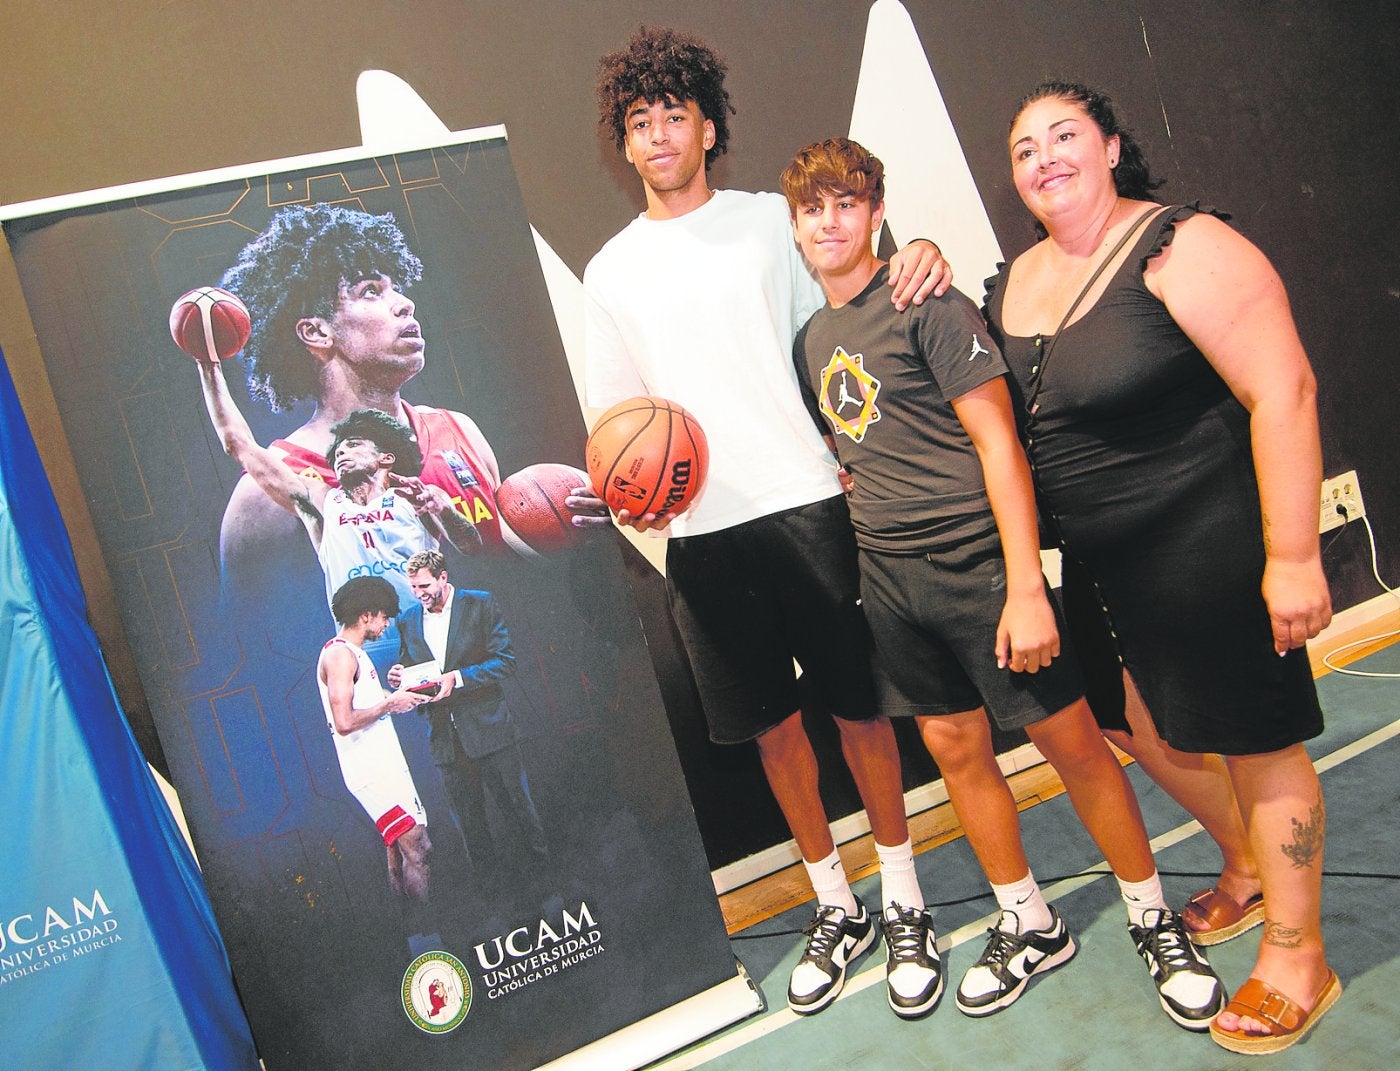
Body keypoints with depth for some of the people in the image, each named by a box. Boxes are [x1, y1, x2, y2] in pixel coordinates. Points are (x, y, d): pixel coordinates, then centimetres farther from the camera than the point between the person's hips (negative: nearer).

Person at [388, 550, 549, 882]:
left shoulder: (480, 604, -4)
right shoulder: (407, 620, 8)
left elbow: (505, 660, -9)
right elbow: (409, 668, 17)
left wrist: (458, 677, -19)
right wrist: (399, 677, -7)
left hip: (488, 726, -4)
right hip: (444, 735, 4)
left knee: (512, 799, 6)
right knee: (466, 818, 11)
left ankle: (536, 854, 27)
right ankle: (489, 873, 26)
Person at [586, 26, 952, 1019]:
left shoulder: (772, 220, 8)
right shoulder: (612, 272, 12)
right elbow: (616, 413, 15)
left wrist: (922, 256, -7)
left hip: (809, 502, -2)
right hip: (703, 531, 2)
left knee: (859, 705, 5)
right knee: (772, 722, 10)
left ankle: (904, 902, 24)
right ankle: (836, 907, 29)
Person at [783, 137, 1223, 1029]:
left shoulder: (925, 305, -8)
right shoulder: (813, 340, 12)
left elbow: (998, 442, -13)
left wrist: (1025, 587, -17)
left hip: (977, 560, -6)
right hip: (890, 578, 6)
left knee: (1072, 741, 2)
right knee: (956, 749, 12)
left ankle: (1155, 920, 23)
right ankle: (1031, 926, 30)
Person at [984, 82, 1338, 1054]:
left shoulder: (1181, 247, -16)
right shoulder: (1017, 279, 6)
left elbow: (1284, 392, -21)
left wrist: (1292, 555, -22)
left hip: (1209, 545, -8)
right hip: (1100, 562, 8)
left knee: (1254, 741, 6)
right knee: (1137, 726, 20)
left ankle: (1297, 957, 28)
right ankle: (1250, 866, 49)